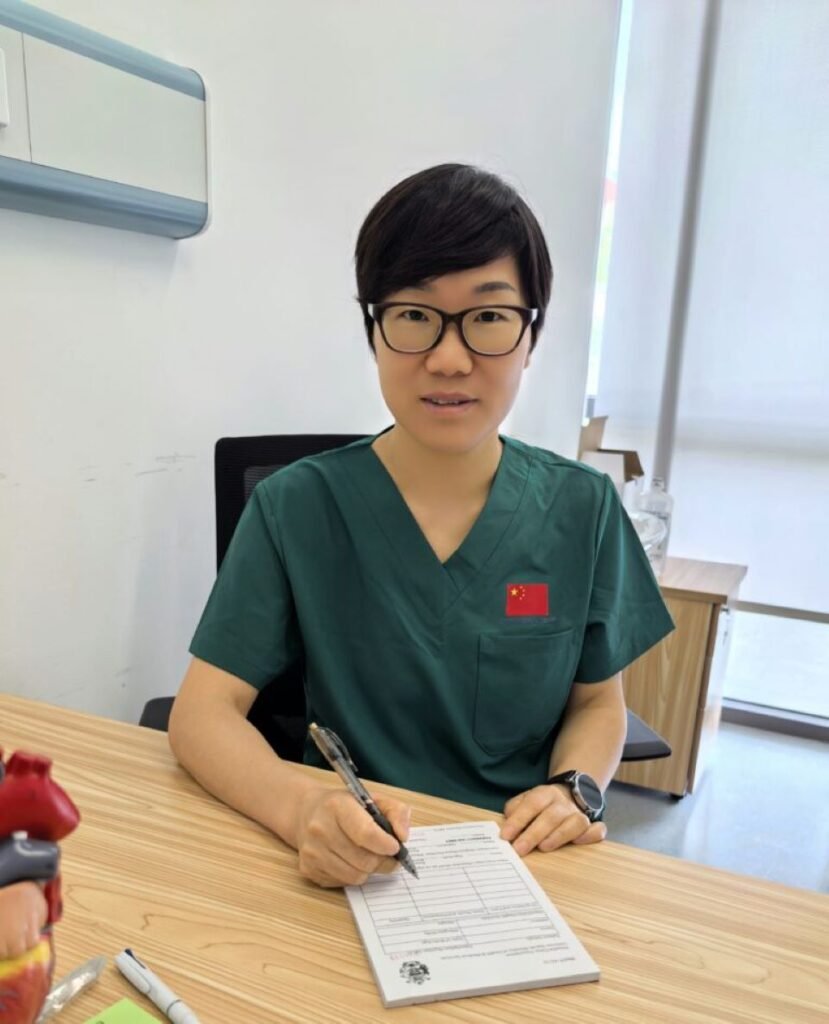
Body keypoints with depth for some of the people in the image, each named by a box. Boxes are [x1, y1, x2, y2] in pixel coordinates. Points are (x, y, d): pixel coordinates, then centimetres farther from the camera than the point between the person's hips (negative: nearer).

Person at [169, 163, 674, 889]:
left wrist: (576, 789, -13)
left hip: (525, 859, 4)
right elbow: (202, 712, -11)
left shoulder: (582, 508, -5)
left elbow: (598, 700, 6)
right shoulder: (297, 507, -11)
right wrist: (300, 808, -30)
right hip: (350, 868, -3)